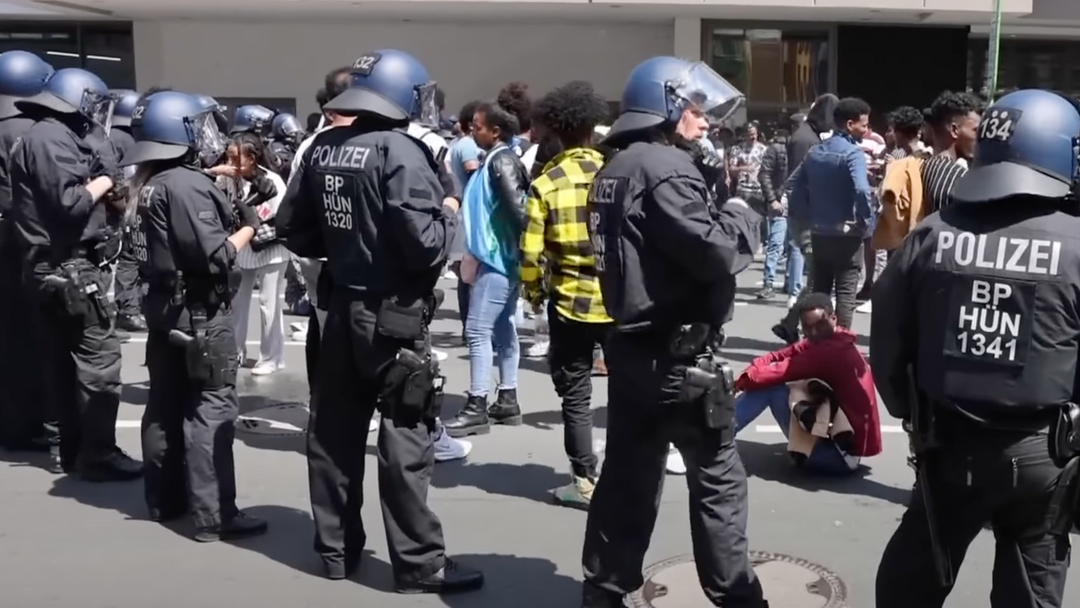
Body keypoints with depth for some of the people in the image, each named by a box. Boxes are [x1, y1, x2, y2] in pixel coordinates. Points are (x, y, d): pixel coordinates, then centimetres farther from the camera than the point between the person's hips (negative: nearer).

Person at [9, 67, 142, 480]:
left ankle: (68, 447, 21)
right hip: (69, 267, -10)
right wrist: (102, 183, -8)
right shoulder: (52, 138, -14)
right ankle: (98, 455, -3)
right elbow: (68, 203, -23)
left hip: (47, 267, 10)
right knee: (99, 359, -6)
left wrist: (109, 193, 3)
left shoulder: (40, 136, 17)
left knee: (61, 360, 13)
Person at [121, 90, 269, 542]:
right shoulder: (188, 184, -18)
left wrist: (229, 217, 5)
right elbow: (214, 257, -22)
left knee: (166, 405, 15)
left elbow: (177, 242, 9)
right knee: (211, 409, -5)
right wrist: (249, 226, -8)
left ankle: (165, 499, 26)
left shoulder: (150, 183, 8)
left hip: (164, 306, 9)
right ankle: (213, 515, -3)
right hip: (199, 313, -9)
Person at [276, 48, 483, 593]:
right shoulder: (400, 151, -17)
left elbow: (294, 230, 10)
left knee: (334, 431, 13)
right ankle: (419, 563, 8)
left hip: (341, 309, 7)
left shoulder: (322, 148, 4)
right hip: (394, 316, -7)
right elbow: (424, 246, -22)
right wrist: (448, 215, -3)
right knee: (405, 439, 0)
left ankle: (336, 548, 25)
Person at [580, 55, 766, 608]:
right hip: (677, 352, -9)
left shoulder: (616, 168, 13)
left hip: (629, 344, 9)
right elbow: (714, 253, -23)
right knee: (718, 477, 4)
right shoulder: (665, 169, -17)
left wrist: (717, 214, 7)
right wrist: (740, 217, -4)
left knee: (628, 473, 15)